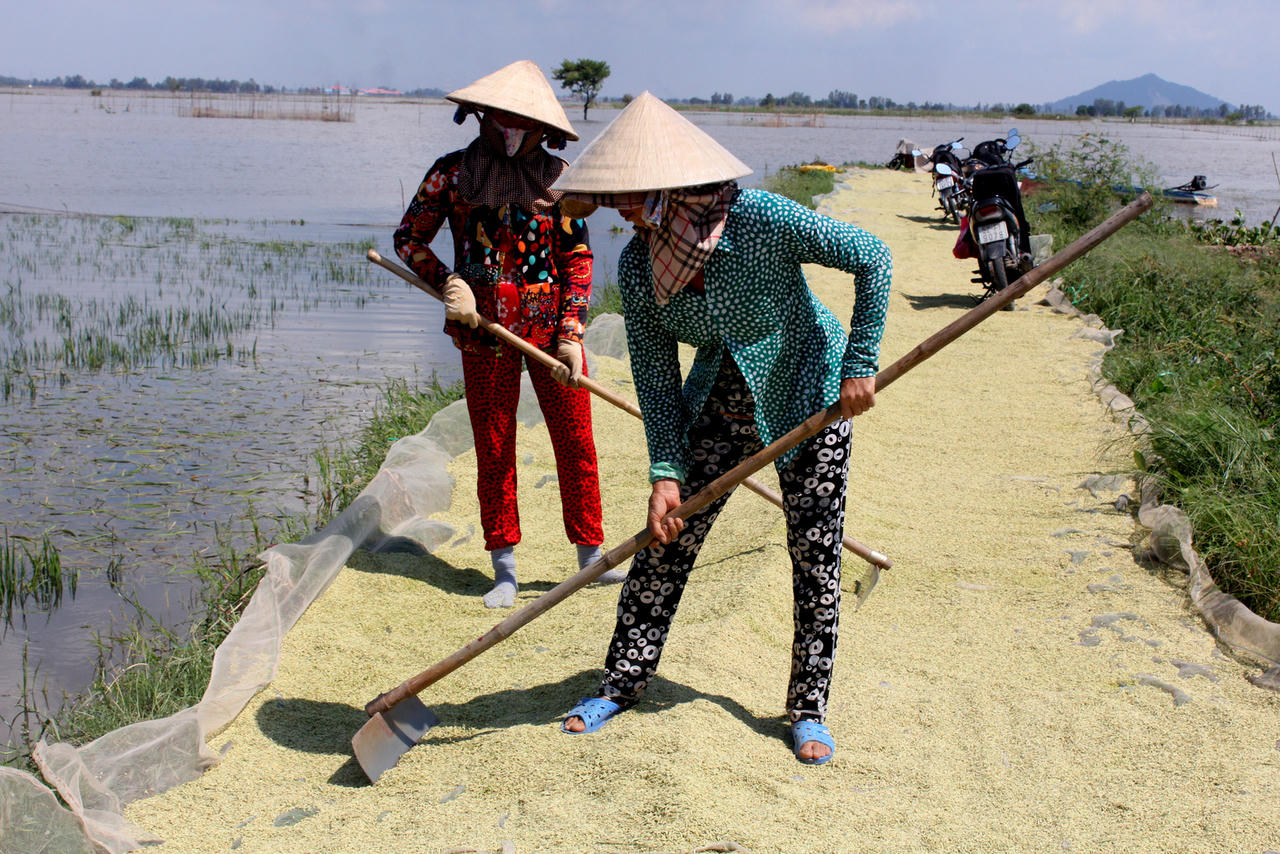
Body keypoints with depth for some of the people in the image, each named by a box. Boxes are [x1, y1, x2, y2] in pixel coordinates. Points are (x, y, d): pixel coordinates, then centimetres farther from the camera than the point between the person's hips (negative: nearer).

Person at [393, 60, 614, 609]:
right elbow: (409, 238, 9)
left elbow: (578, 255, 2)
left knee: (575, 442, 2)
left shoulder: (556, 175, 4)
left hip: (552, 325, 1)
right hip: (485, 330, -1)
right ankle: (505, 571, 16)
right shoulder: (453, 172, 2)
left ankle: (591, 558, 16)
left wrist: (571, 334, -6)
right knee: (494, 449, 5)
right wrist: (446, 283, -8)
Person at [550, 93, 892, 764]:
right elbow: (654, 378, -7)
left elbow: (871, 258, -20)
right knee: (666, 542, 2)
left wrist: (860, 366, -20)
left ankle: (808, 711, 14)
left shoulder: (761, 219, -26)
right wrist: (666, 471, -16)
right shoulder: (637, 267, -12)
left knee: (815, 554, -1)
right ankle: (622, 683, 19)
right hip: (719, 405, 4)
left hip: (808, 393, -3)